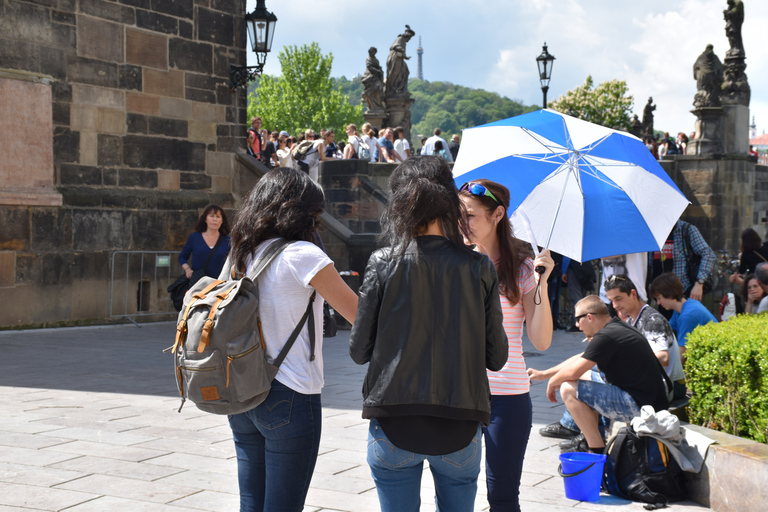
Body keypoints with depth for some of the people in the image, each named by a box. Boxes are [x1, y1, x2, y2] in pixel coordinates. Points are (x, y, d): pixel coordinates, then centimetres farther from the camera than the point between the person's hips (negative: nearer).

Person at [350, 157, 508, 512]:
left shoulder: (384, 263, -5)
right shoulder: (479, 268, -2)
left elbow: (358, 351, -2)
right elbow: (496, 358, 1)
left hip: (394, 426, -1)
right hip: (460, 428, 1)